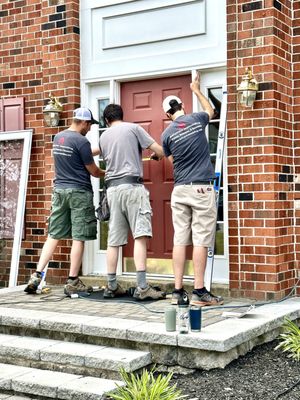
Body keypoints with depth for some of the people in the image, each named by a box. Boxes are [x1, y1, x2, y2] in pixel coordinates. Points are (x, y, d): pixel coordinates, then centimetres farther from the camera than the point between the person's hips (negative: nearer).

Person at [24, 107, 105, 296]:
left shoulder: (58, 137, 11)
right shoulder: (81, 141, -13)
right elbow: (93, 171, -5)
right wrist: (107, 173, 15)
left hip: (59, 190, 7)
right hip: (79, 192, -7)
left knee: (54, 235, 8)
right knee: (78, 238, 0)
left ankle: (37, 276, 2)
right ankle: (73, 282, 4)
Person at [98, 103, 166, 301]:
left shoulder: (103, 137, 17)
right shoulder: (133, 128, 3)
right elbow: (160, 151, 1)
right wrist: (156, 154, 23)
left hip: (112, 188, 5)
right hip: (132, 185, -5)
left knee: (114, 240, 7)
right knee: (140, 236, -10)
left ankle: (112, 286, 12)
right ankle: (142, 287, -16)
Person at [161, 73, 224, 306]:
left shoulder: (167, 134, 3)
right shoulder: (197, 120, 2)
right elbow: (210, 110, 26)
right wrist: (197, 90, 39)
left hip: (180, 190, 2)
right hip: (202, 189, -2)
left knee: (180, 240, 4)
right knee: (200, 240, -4)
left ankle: (178, 291, 5)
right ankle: (199, 292, -4)